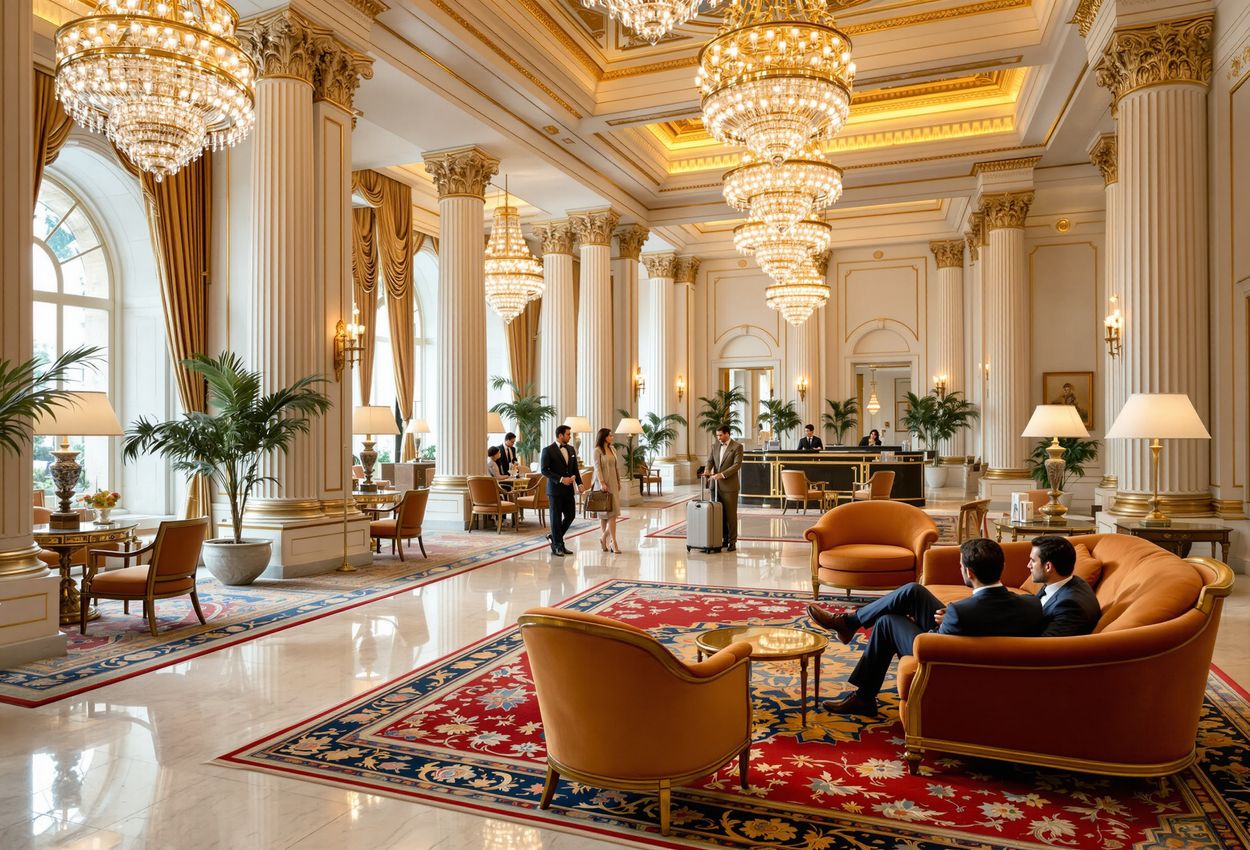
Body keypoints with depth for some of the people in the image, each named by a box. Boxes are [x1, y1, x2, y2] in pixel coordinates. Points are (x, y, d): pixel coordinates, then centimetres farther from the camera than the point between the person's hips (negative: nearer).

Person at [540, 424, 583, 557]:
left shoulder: (571, 449, 11)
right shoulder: (548, 450, -8)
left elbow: (575, 468, 15)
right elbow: (544, 470, -12)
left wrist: (579, 483, 1)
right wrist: (561, 479, -19)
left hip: (569, 489, 6)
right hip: (555, 489, -6)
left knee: (570, 515, 7)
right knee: (556, 518, 1)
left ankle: (554, 537, 27)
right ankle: (557, 546, 11)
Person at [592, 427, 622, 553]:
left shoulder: (613, 450, 12)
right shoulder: (597, 450, -7)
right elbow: (597, 467, -13)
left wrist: (619, 482, 14)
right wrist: (601, 483, -20)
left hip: (613, 483, 6)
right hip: (603, 483, -6)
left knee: (606, 513, 5)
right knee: (610, 513, -9)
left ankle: (603, 538, 12)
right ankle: (614, 542, -7)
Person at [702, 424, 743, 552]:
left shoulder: (737, 446, -6)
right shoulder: (715, 446, 12)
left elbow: (737, 464, -15)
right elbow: (710, 461, 6)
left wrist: (722, 474, -23)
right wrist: (707, 470, -16)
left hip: (729, 486, -5)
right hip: (716, 485, 5)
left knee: (730, 514, 0)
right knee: (720, 514, 8)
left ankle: (732, 541, 6)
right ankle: (724, 538, 17)